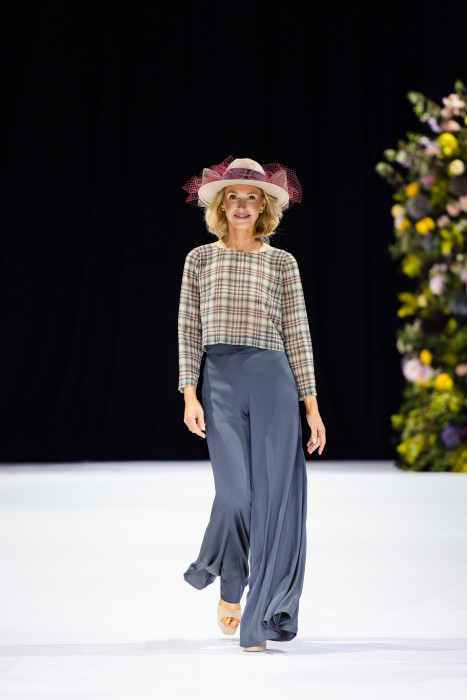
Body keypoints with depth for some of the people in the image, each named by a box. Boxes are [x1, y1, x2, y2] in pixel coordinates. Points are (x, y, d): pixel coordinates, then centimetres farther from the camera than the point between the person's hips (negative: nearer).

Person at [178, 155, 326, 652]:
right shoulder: (200, 259, 10)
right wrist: (189, 394, -3)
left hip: (273, 379, 1)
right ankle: (230, 586, 19)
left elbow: (297, 335, 8)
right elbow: (189, 331, 7)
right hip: (220, 380, -1)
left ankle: (262, 618, 6)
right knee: (236, 490, -10)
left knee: (274, 492, -4)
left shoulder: (282, 263, 10)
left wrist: (311, 404, 4)